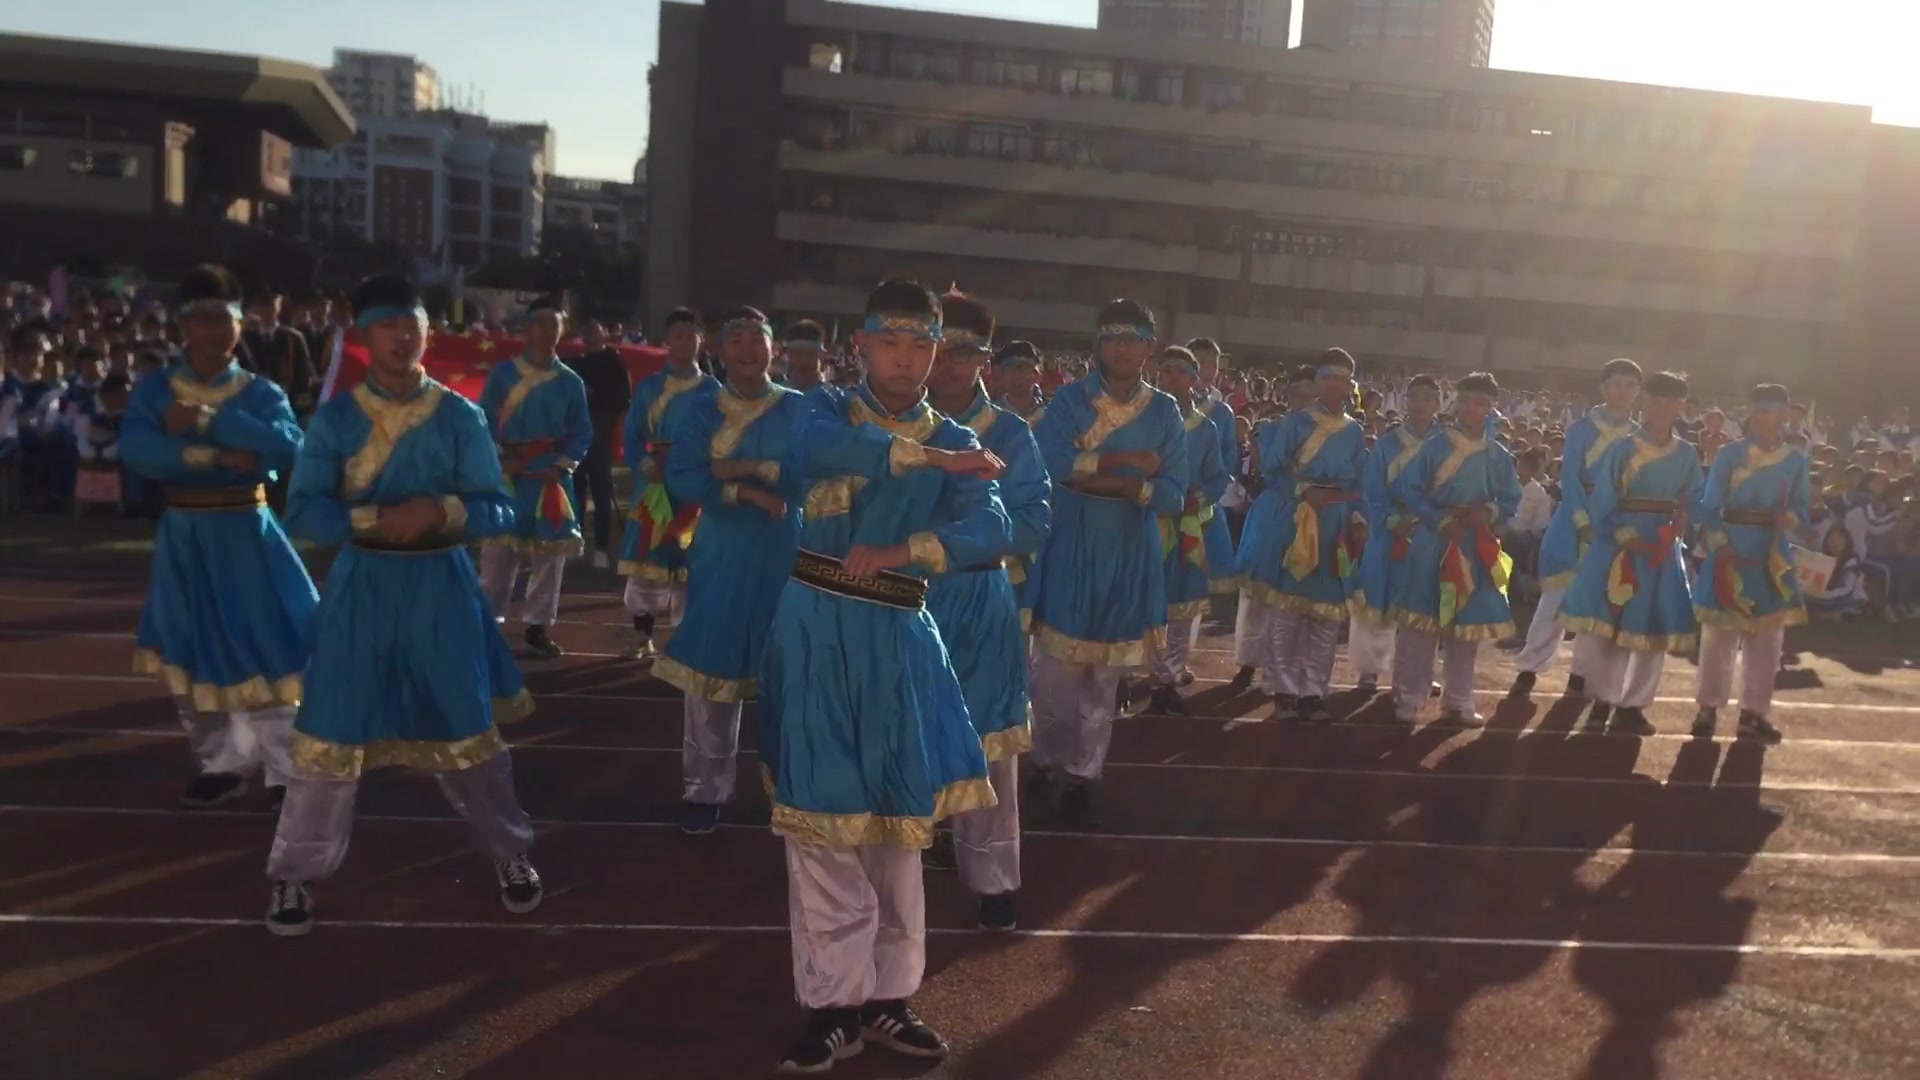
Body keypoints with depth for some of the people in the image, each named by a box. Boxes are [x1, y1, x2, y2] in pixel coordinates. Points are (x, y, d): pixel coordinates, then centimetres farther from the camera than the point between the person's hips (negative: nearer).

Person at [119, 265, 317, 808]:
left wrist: (206, 421, -24)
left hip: (247, 534, -2)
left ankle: (284, 772, 8)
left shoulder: (260, 391, -2)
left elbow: (288, 445, -22)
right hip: (185, 537, 3)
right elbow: (135, 450, -16)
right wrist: (216, 457, -25)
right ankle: (222, 765, 25)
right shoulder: (155, 388, 1)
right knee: (192, 653, 10)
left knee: (265, 651, -3)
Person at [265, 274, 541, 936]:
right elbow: (302, 509, -8)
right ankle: (296, 875, 22)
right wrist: (374, 521, -23)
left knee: (467, 730, 10)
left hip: (440, 588, 0)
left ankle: (511, 855, 27)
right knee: (332, 734, 5)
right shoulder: (336, 417, -2)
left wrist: (443, 511, -23)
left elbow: (499, 511, -5)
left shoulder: (460, 417, -2)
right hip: (362, 587, 0)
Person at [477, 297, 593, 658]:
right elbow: (484, 422, 1)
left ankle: (538, 625, 15)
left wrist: (560, 466, -9)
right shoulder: (503, 373, 1)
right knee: (498, 549, -1)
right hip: (507, 474, -2)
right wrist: (500, 460, -11)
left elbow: (582, 434, 4)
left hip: (551, 476, 2)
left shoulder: (571, 382, 3)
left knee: (552, 552, 4)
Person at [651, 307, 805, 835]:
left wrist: (745, 469, -16)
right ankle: (705, 789, 13)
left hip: (786, 554, 0)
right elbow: (681, 479, -7)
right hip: (721, 554, 1)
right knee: (710, 672, 1)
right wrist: (748, 492, -18)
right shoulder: (700, 407, 4)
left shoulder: (800, 408, 3)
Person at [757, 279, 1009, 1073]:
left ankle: (888, 997, 21)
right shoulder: (828, 408, 1)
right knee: (823, 817, 0)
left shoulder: (956, 442, 6)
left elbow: (991, 533, -13)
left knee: (899, 819, 7)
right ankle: (834, 1004, 12)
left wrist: (897, 553, -24)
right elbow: (821, 447, -26)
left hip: (898, 635, 2)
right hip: (819, 627, -2)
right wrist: (927, 456, -20)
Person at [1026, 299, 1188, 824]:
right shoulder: (1068, 399, -4)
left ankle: (1083, 776, 21)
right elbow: (1047, 462, -22)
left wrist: (1111, 483, -21)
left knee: (1105, 681, 9)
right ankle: (1048, 768, 21)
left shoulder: (1165, 412, 1)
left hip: (1130, 561, 2)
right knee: (1056, 672, 1)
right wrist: (1129, 460, -20)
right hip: (1069, 555, -2)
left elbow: (1173, 495, -6)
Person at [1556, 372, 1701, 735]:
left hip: (1663, 548, 3)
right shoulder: (1622, 449, -6)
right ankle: (1602, 699, 12)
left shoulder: (1687, 455, 5)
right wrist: (1618, 532, -19)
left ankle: (1631, 705, 17)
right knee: (1603, 624, -3)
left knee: (1653, 627, 7)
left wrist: (1677, 531, -10)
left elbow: (1693, 503, 8)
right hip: (1618, 544, -3)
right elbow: (1601, 501, -7)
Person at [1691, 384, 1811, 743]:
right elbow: (1710, 503, -4)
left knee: (1768, 633, 6)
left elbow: (1802, 504, 7)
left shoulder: (1795, 460, 5)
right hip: (1731, 547, -3)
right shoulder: (1731, 453, -2)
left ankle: (1754, 712, 15)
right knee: (1720, 630, 0)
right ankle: (1709, 708, 9)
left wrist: (1791, 518, -16)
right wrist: (1719, 544, -16)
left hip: (1773, 552, 3)